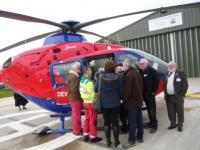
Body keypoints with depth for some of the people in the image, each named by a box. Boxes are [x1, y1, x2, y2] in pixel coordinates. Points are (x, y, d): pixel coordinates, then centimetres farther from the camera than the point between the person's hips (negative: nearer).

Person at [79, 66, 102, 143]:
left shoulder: (82, 81, 6)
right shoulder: (89, 82, -22)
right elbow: (92, 94, -22)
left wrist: (85, 98, 14)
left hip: (85, 102, 9)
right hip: (91, 103, -8)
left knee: (87, 119, 18)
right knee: (92, 120, 4)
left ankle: (85, 135, 27)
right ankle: (93, 136, 14)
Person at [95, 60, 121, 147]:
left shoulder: (101, 77, -10)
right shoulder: (116, 77, -10)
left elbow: (96, 89, -6)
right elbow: (119, 90, -6)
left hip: (104, 103, 1)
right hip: (115, 103, 0)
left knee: (107, 122, 12)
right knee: (115, 121, 10)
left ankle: (108, 141, 21)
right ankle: (116, 141, 20)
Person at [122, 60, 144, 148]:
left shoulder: (128, 75, -19)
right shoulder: (136, 72, 11)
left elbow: (127, 90, -21)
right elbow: (141, 86, 16)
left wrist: (124, 99, -7)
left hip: (132, 101, -9)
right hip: (139, 99, 9)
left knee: (132, 121, -3)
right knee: (139, 119, 15)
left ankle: (132, 140, 5)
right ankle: (140, 137, 26)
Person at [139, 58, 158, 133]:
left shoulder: (152, 71, -7)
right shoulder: (140, 71, 7)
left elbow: (156, 81, -9)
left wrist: (153, 91, -11)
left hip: (150, 94, -5)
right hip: (143, 94, 5)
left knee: (152, 110, -1)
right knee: (149, 110, 15)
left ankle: (154, 126, 7)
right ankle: (152, 123, 27)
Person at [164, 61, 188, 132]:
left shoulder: (180, 73, -4)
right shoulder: (167, 74, 13)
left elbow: (185, 84, -7)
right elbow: (165, 85, 17)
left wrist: (182, 94, -12)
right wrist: (165, 94, 8)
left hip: (178, 96, -5)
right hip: (169, 97, 5)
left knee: (180, 111, 6)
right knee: (171, 111, 11)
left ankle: (180, 125, 19)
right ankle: (173, 124, 25)